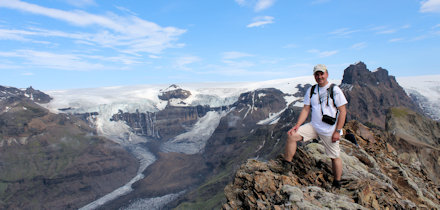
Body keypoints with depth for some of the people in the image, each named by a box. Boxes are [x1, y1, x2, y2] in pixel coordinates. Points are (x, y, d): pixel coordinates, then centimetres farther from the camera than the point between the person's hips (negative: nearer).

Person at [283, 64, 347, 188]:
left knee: (335, 157, 8)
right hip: (313, 126, 4)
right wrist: (297, 125, -6)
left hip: (330, 131, -3)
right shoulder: (311, 90, 6)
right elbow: (306, 109, 6)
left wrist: (337, 131, -12)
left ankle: (337, 183, 29)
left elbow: (343, 111, -7)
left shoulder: (335, 90, -6)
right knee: (291, 135, -15)